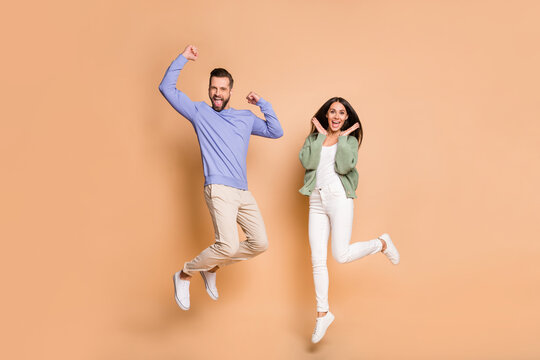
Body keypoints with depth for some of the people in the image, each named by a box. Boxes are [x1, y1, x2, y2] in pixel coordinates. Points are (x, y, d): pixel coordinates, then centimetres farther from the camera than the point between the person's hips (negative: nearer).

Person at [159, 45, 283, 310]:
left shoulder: (246, 118, 19)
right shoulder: (199, 112, 9)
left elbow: (276, 132, 17)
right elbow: (167, 88, 5)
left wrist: (262, 104, 11)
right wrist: (183, 58, 3)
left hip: (243, 193, 6)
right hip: (219, 189, -6)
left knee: (259, 243, 4)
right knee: (228, 245, -20)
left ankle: (212, 267, 21)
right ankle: (184, 275, 3)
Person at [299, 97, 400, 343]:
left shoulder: (350, 140, 6)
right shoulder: (314, 138, 12)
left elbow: (344, 167, -12)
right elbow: (307, 163, -7)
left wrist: (343, 137, -5)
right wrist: (321, 135, -3)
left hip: (339, 199, -3)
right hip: (317, 202, 3)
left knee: (341, 256, -10)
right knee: (317, 260, 1)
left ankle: (382, 243, 19)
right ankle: (323, 314, 13)